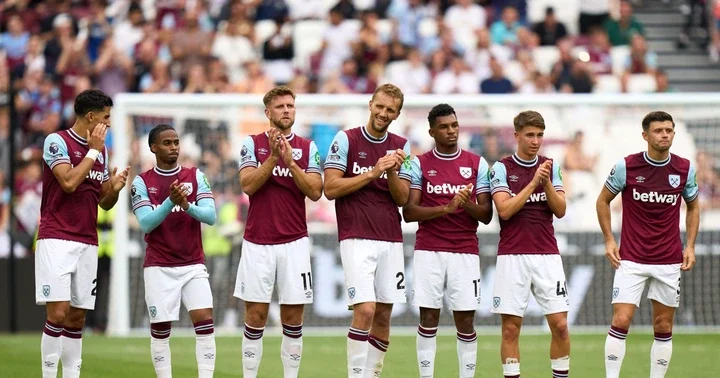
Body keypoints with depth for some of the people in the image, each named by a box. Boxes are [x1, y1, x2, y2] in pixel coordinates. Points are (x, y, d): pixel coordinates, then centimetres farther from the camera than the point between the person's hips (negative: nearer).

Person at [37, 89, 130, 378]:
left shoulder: (101, 151, 16)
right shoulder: (57, 141, -5)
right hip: (56, 239, -7)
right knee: (58, 312, -14)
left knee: (77, 317, 5)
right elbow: (69, 182, -20)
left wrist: (115, 187, -2)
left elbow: (104, 202, 20)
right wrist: (93, 151, -10)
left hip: (87, 243, 7)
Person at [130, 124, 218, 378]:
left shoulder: (195, 176, 5)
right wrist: (170, 202, -24)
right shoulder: (142, 182, 1)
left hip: (194, 265, 1)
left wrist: (187, 205, -24)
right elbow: (145, 223, -9)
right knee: (160, 330, 0)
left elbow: (210, 216, -5)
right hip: (159, 268, -1)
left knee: (205, 322, -11)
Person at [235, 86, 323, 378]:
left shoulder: (307, 148, 7)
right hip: (258, 242, -1)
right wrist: (273, 157, -17)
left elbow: (315, 192, -4)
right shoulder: (253, 144, 4)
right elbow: (248, 185, -8)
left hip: (294, 242, 1)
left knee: (293, 318, 1)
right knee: (256, 316, -1)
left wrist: (290, 161, -14)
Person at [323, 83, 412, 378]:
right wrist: (372, 173, -14)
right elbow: (330, 189, -7)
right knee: (365, 310, -16)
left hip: (391, 240, 5)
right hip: (357, 239, -5)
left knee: (383, 316, 4)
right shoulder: (346, 140, -2)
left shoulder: (400, 147, 10)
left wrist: (392, 173, -12)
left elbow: (402, 198, 7)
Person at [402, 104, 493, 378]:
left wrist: (467, 204, -16)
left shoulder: (477, 164, 7)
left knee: (465, 322, 0)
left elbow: (486, 215, 5)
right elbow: (409, 212, -4)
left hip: (465, 252, 1)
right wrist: (446, 208, -16)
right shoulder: (419, 164, 4)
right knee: (428, 320, -1)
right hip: (429, 250, -1)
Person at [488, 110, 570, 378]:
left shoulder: (551, 167, 9)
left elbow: (560, 210, 3)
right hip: (512, 256, -2)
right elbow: (505, 210, -11)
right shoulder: (502, 168, -1)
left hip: (547, 255, 2)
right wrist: (533, 182, -16)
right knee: (510, 327, -1)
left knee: (560, 325, -2)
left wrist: (547, 182, -11)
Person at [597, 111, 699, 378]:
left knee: (664, 327, 5)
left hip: (669, 261, 2)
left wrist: (690, 246, 4)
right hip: (631, 259, -2)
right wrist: (609, 240, 0)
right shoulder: (626, 166, -6)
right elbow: (603, 200, 7)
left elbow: (693, 208, 14)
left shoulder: (685, 169, 0)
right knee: (620, 321, -10)